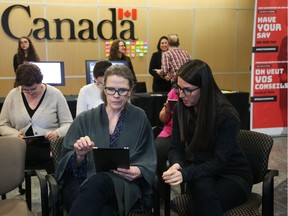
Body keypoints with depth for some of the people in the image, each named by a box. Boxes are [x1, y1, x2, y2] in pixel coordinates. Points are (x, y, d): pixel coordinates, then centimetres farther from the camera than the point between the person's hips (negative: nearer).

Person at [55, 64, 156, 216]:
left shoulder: (139, 118, 11)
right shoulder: (84, 119, 12)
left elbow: (148, 162, 10)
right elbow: (68, 166, 7)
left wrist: (138, 172, -12)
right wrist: (79, 155, -15)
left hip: (122, 184, 1)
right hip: (82, 182, 0)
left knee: (99, 182, -37)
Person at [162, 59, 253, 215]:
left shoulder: (226, 116, -21)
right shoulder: (180, 109, -6)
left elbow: (219, 162, -24)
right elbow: (176, 148, -3)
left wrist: (186, 174, -38)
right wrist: (177, 165, -27)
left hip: (232, 174, -3)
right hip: (200, 170, 4)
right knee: (203, 189, -35)